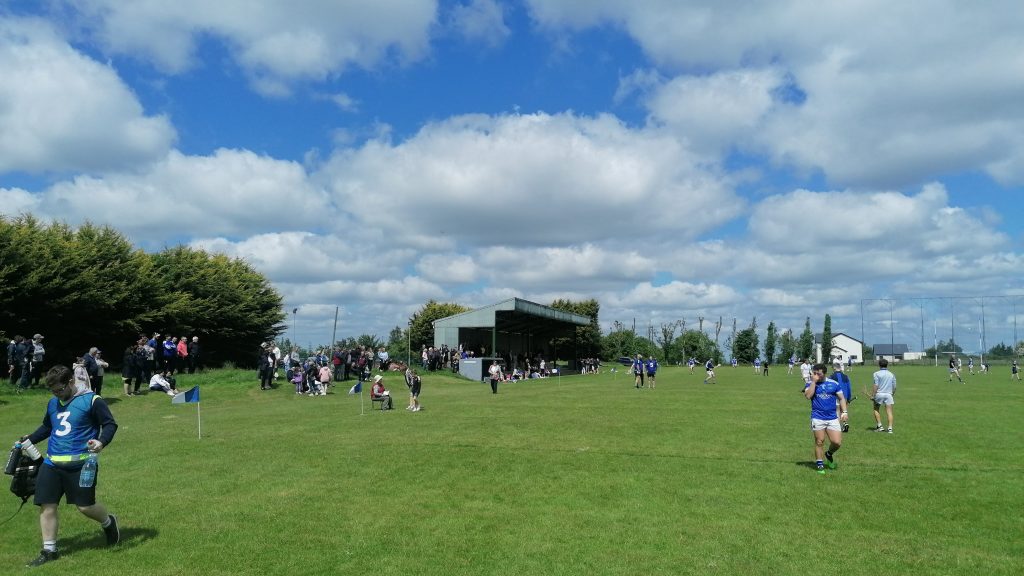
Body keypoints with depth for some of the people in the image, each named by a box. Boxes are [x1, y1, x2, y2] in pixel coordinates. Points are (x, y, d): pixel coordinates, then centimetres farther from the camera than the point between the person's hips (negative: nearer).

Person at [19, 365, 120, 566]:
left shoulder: (91, 400, -9)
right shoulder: (52, 403, 13)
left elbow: (110, 424, -9)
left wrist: (102, 442, -26)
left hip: (81, 464, -6)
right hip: (52, 464, 6)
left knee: (85, 506, -3)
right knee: (46, 506, 2)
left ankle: (109, 522, 28)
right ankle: (49, 550, 16)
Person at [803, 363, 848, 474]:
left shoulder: (834, 384, 6)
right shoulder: (811, 384, 1)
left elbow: (841, 398, 12)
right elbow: (808, 396, -17)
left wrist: (844, 412, 0)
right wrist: (813, 381, -16)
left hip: (833, 418, 2)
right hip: (817, 418, -2)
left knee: (837, 442, -3)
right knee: (819, 442, -1)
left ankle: (829, 454, 28)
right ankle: (819, 464, 15)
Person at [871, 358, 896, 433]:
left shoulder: (877, 374, -3)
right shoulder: (891, 374, 10)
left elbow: (875, 386, -11)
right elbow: (894, 387, 13)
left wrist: (872, 395, -9)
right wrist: (893, 393, 29)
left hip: (879, 394, -3)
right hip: (888, 394, 3)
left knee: (876, 410, 13)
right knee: (889, 412, 2)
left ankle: (879, 426, 9)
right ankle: (890, 428, -3)